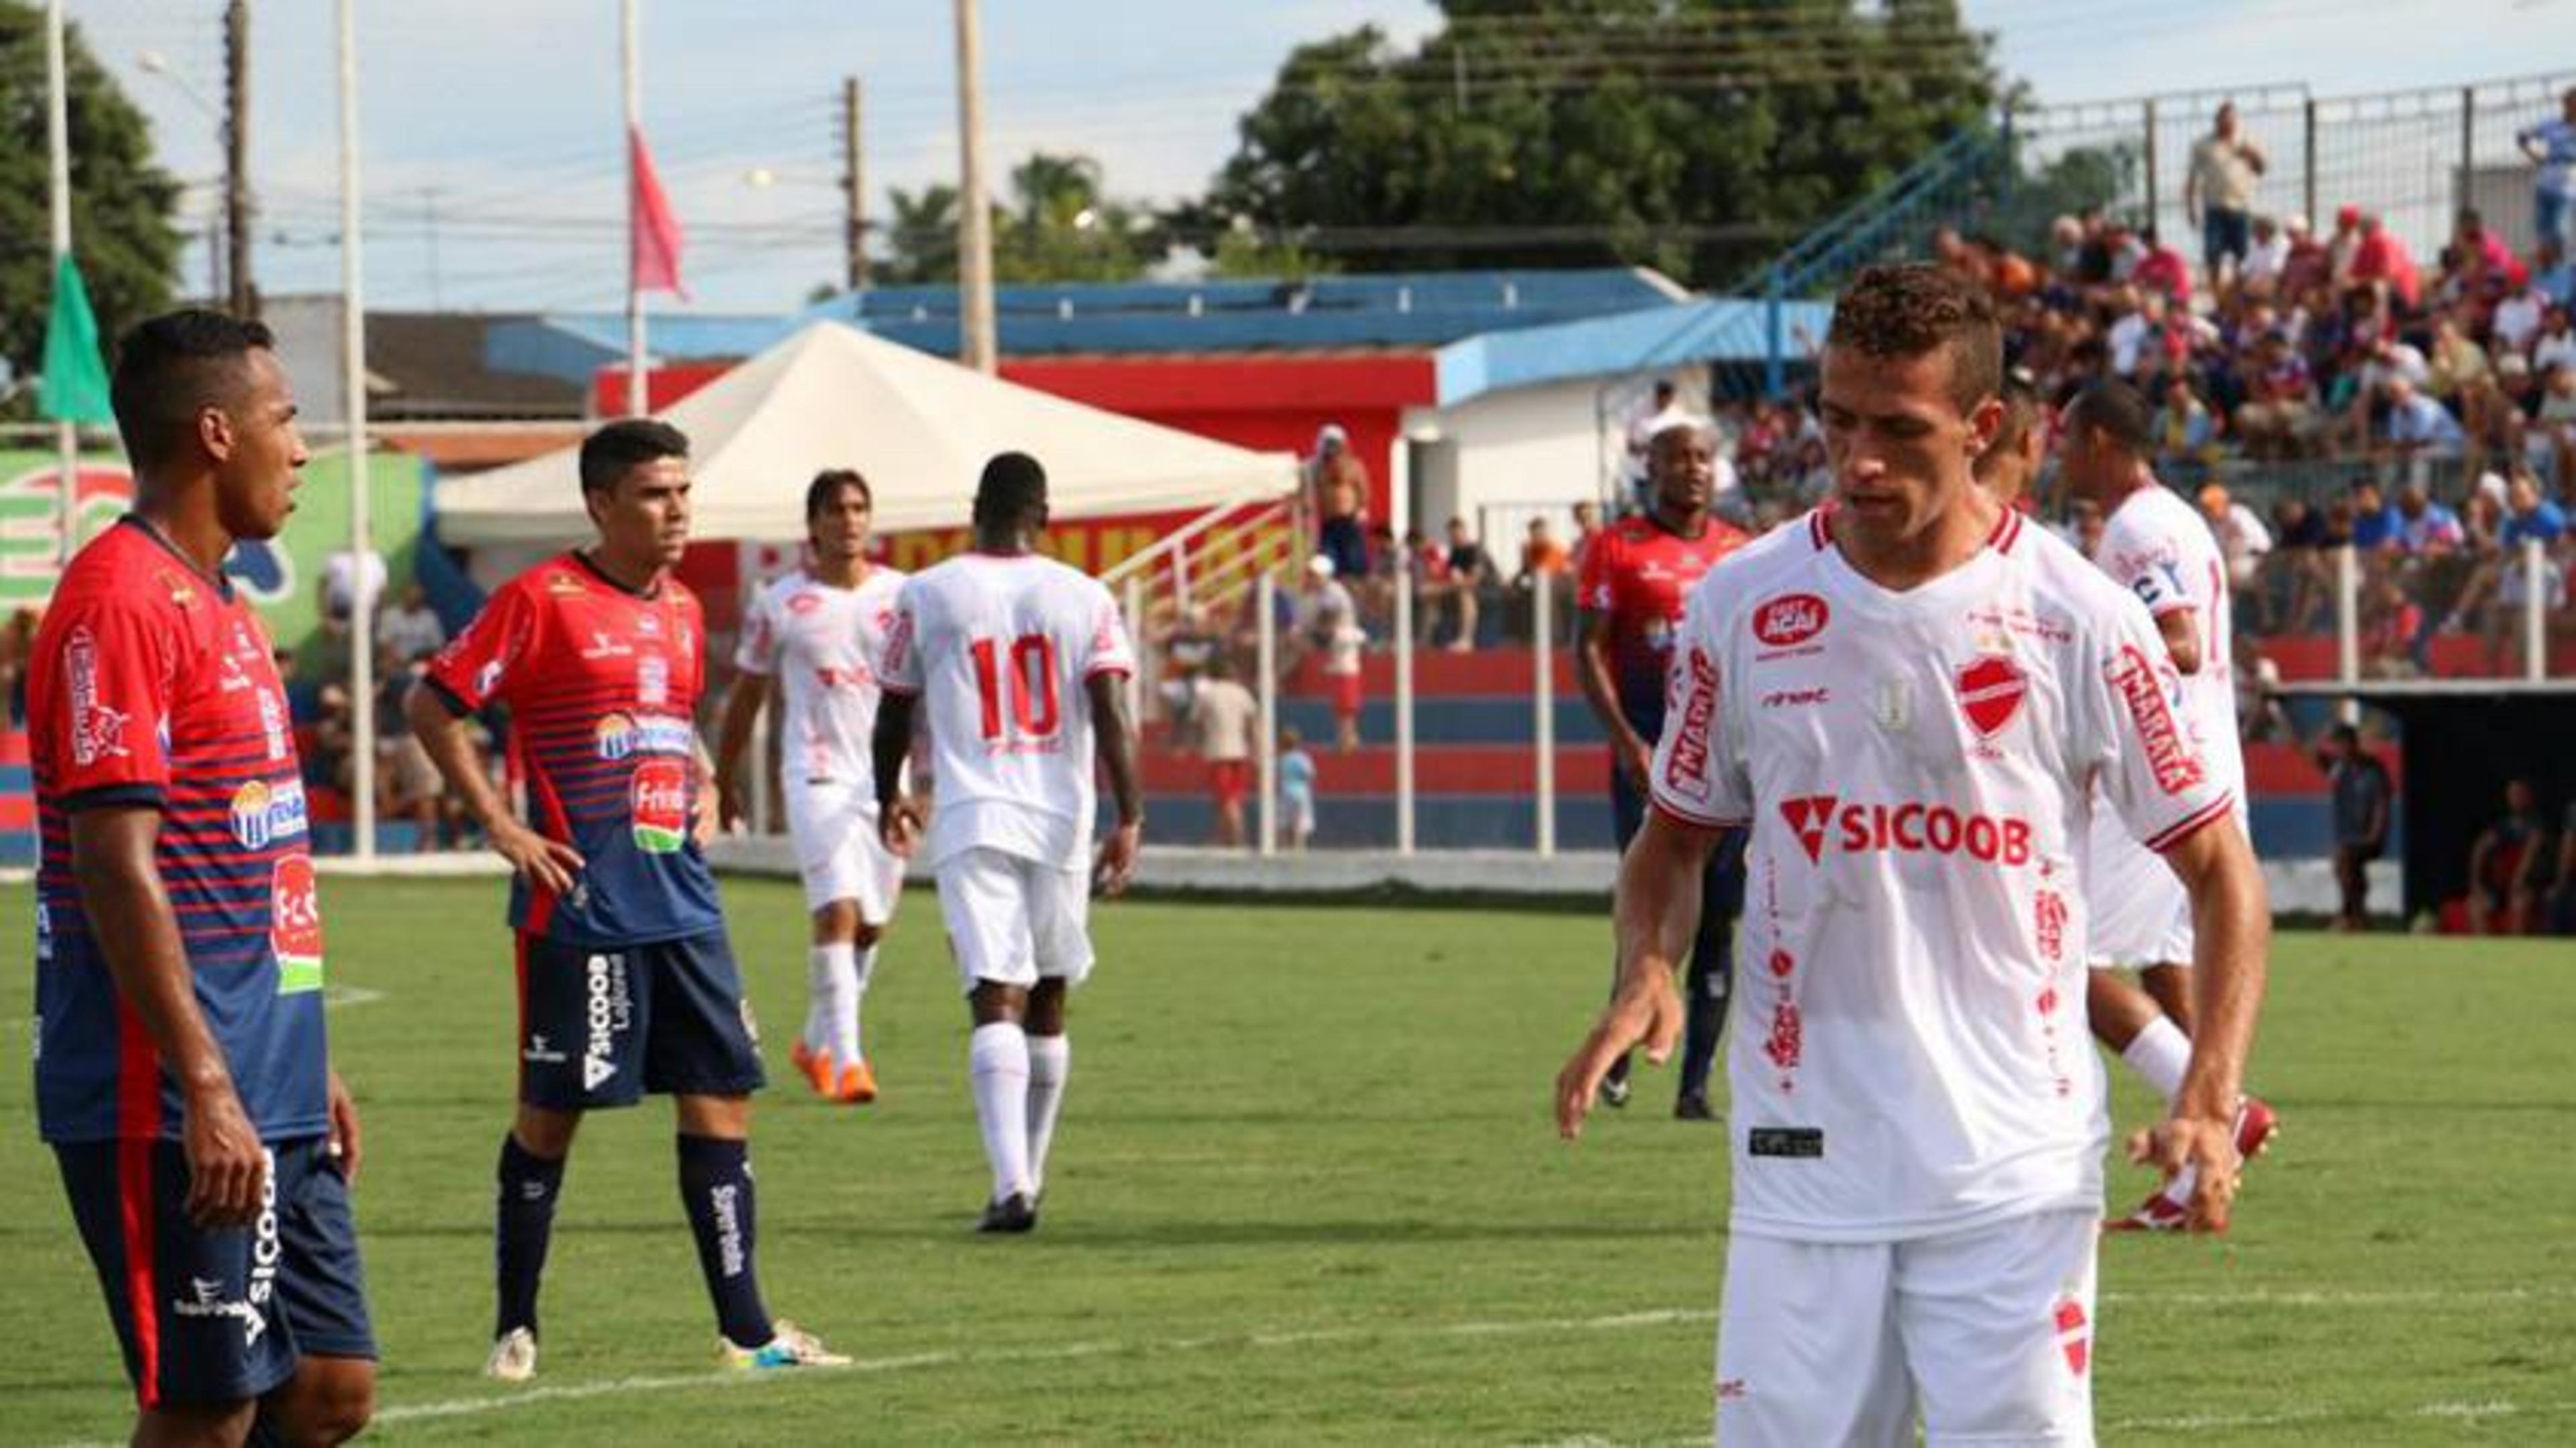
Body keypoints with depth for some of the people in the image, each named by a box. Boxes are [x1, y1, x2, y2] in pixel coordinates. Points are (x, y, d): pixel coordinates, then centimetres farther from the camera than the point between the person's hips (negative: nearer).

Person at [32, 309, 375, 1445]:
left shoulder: (218, 603, 18)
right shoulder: (123, 600, -14)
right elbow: (117, 866, -20)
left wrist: (306, 1065, 23)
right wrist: (208, 1092, -22)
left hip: (271, 1106, 10)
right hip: (173, 1109, -10)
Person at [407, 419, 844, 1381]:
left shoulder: (682, 610, 14)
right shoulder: (542, 600, -8)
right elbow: (432, 706, -8)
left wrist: (702, 789, 13)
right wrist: (498, 826, -11)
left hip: (681, 897, 7)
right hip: (579, 903, -7)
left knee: (721, 1095, 3)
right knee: (551, 1112, 0)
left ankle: (745, 1329, 5)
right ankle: (515, 1328, 12)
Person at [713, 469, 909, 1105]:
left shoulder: (902, 596, 5)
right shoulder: (780, 604, 1)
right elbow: (746, 696, 10)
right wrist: (725, 782, 15)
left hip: (887, 776, 3)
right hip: (818, 775, -3)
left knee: (870, 925, 11)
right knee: (837, 910, -18)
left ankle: (816, 1043, 31)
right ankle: (846, 1059, -21)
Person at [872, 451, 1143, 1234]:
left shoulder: (925, 596, 3)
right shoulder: (1084, 598, 3)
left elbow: (894, 713, 11)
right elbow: (1112, 713, -7)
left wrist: (889, 800, 27)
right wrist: (1129, 820, -7)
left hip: (972, 823, -2)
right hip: (1061, 819, 2)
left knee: (997, 1003, -10)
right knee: (1047, 1002, 17)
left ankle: (1012, 1183, -27)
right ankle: (1030, 1173, 28)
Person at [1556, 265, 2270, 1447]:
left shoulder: (2078, 620, -4)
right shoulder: (1741, 605, 2)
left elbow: (2220, 869, 2)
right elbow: (1675, 836, 16)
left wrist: (2209, 1104, -10)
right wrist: (1645, 972, -6)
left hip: (2015, 1180, -2)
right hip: (1801, 1163, 2)